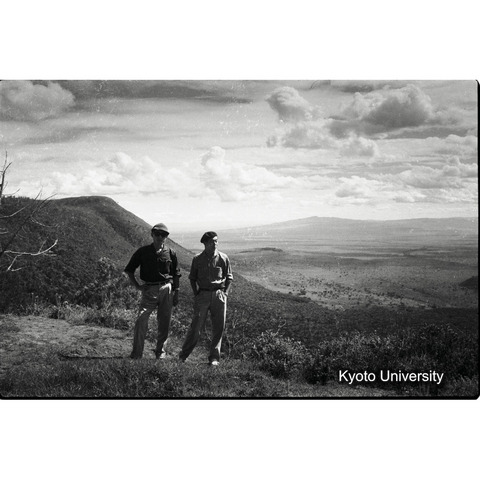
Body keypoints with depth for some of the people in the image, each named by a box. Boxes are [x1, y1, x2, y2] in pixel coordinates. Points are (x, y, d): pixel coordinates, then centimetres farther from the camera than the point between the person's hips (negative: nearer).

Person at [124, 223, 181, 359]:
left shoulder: (171, 253, 6)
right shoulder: (143, 251, 4)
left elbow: (176, 275, 11)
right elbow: (129, 270, 11)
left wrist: (176, 293, 7)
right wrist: (136, 285, 0)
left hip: (166, 289, 1)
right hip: (149, 290, -1)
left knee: (164, 323, 5)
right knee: (141, 320, -12)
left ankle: (161, 352, 19)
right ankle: (136, 353, -6)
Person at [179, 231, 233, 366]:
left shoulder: (223, 258, 2)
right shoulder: (197, 259, 4)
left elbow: (229, 277, 9)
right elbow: (192, 278, 13)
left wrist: (225, 293, -2)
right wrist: (196, 294, 3)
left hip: (219, 295, 1)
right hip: (202, 294, -1)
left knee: (218, 328, 1)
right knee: (196, 326, -3)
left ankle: (214, 357, 11)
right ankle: (183, 355, 10)